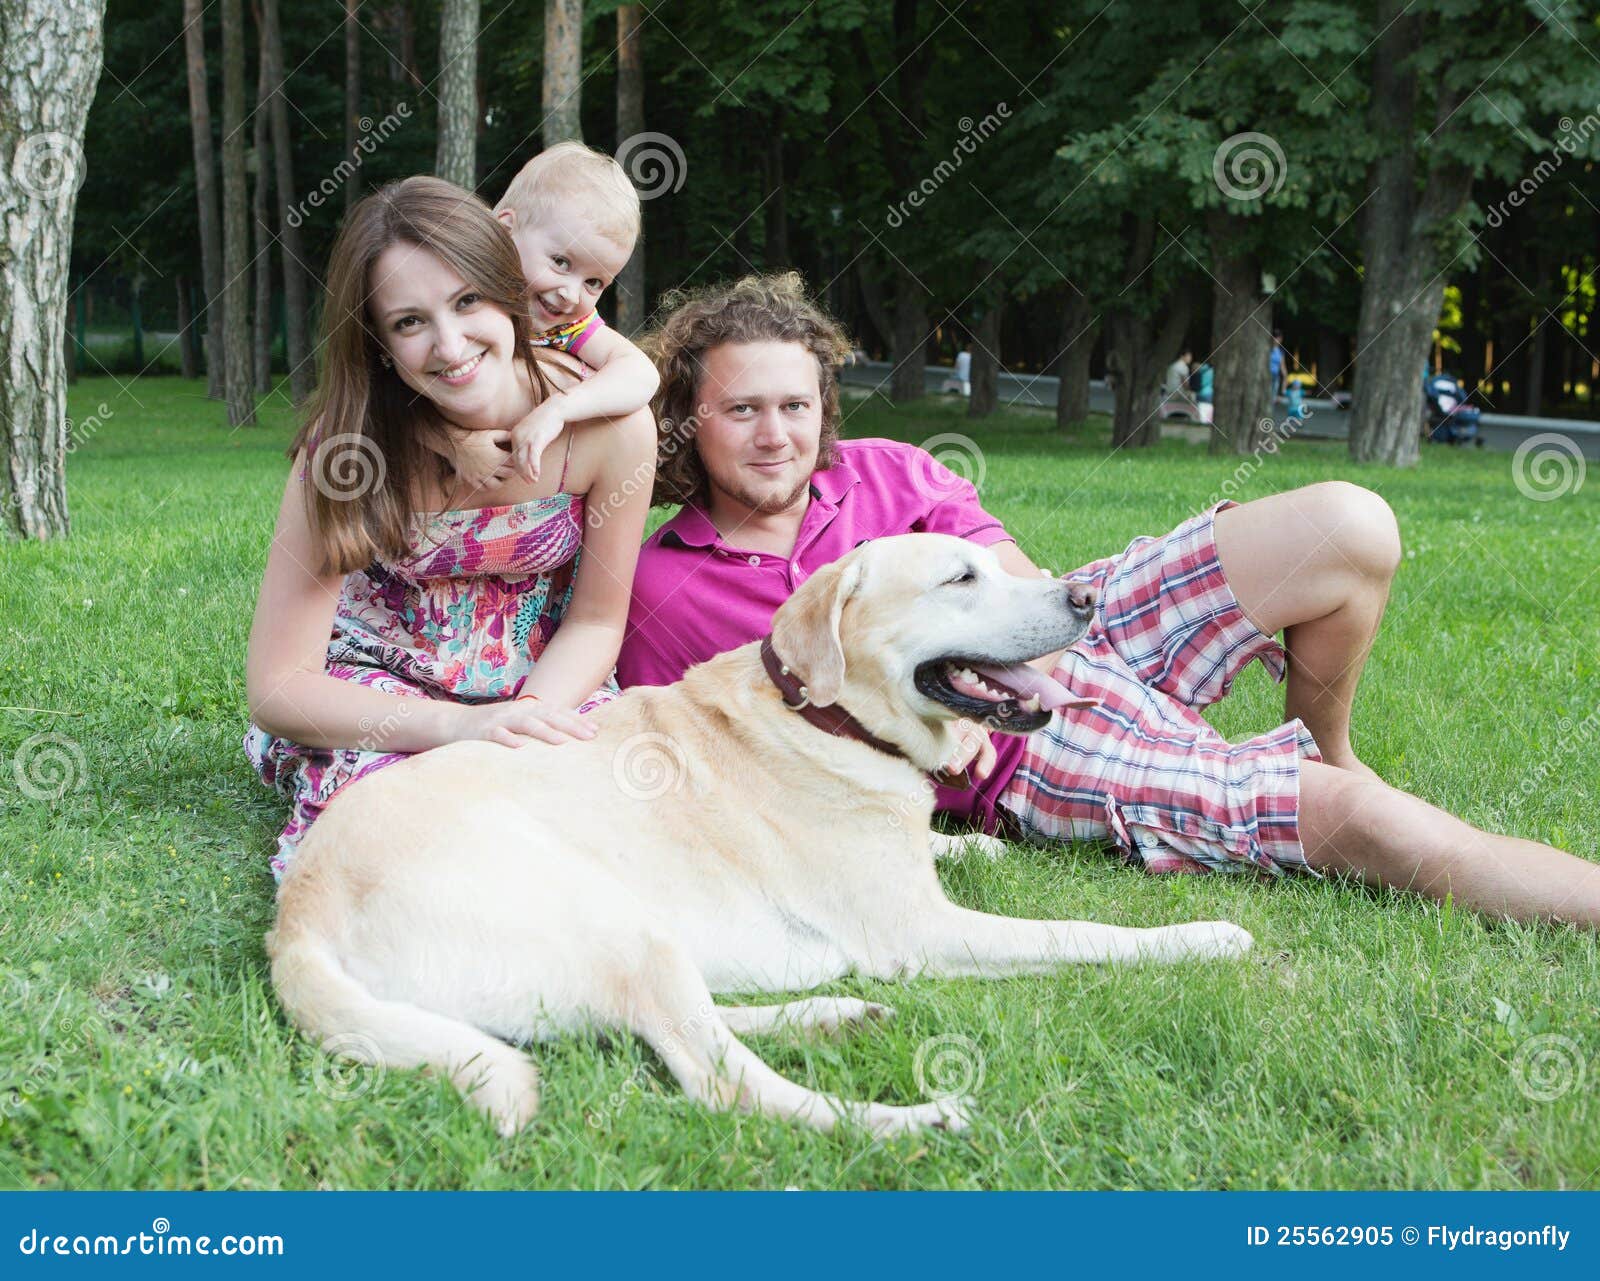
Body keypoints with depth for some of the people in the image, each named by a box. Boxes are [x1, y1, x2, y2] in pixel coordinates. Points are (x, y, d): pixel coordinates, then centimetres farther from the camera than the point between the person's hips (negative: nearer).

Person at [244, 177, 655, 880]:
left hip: (543, 690, 2)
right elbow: (277, 689, -21)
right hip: (372, 685, -2)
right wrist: (460, 725, -36)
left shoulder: (612, 425, -20)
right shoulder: (348, 440, -22)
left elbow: (596, 619, -4)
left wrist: (529, 717, -26)